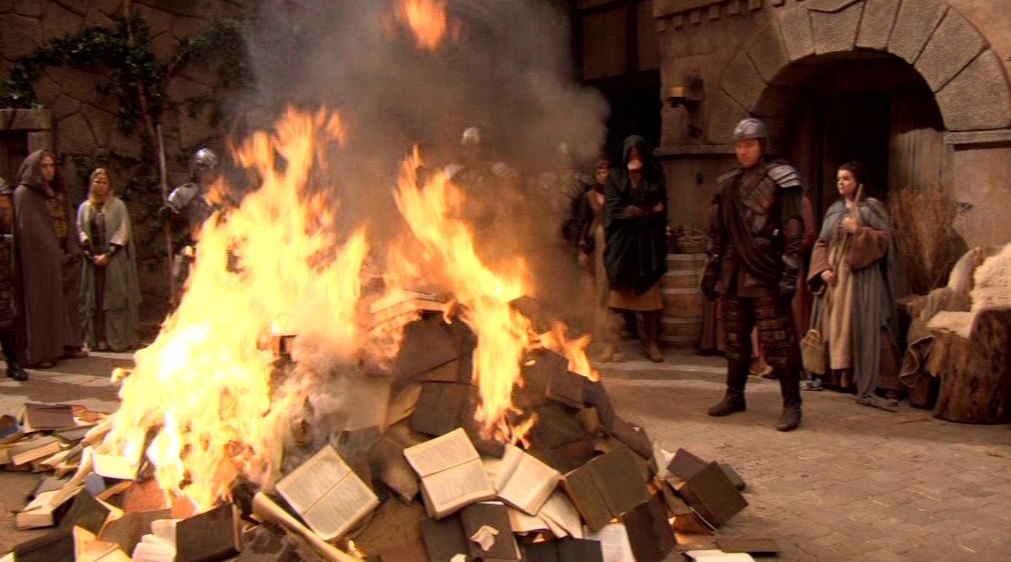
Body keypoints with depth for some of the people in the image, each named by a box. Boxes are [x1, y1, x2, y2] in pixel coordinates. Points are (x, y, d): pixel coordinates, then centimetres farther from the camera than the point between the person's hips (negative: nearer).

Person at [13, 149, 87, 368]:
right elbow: (28, 230, -14)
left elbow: (68, 223, 13)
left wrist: (73, 250, 1)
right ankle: (37, 353, -2)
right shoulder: (24, 194, -7)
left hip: (63, 257, 7)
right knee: (41, 303, -5)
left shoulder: (58, 192, 16)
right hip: (40, 259, -7)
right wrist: (53, 253, -16)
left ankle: (67, 344, 17)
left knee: (66, 300, 9)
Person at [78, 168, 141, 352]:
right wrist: (92, 255, -6)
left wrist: (108, 254, -13)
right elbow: (80, 232, 8)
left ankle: (119, 339, -3)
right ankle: (99, 339, 2)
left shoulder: (118, 206, 2)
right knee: (95, 300, 0)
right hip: (93, 259, 3)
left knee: (116, 298, -4)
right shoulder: (84, 208, 12)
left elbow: (123, 232, -4)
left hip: (115, 260, -3)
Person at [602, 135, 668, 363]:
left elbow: (660, 210, 4)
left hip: (648, 244, 1)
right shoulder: (615, 177, 8)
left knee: (649, 294, -5)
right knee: (619, 294, -4)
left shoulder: (655, 177, 11)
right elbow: (613, 209, -4)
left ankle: (652, 343, 0)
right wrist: (647, 211, -1)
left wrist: (633, 211, -5)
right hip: (621, 243, -1)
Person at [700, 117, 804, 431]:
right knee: (735, 341, 13)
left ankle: (792, 405, 0)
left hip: (766, 277, -6)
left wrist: (789, 275, -16)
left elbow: (794, 232, -9)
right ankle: (734, 396, 24)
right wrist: (711, 270, 16)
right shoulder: (728, 184, 14)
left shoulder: (780, 180, -4)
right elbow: (718, 233, 20)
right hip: (733, 276, 6)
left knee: (777, 342, -6)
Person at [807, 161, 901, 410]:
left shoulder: (872, 207, 1)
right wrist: (823, 268, -2)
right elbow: (821, 243, 14)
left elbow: (884, 239, -6)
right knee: (835, 328, 6)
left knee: (862, 330, -9)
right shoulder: (834, 210, 16)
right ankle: (835, 376, 15)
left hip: (861, 276, -5)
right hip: (834, 277, 5)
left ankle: (866, 388, -10)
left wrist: (858, 231, -19)